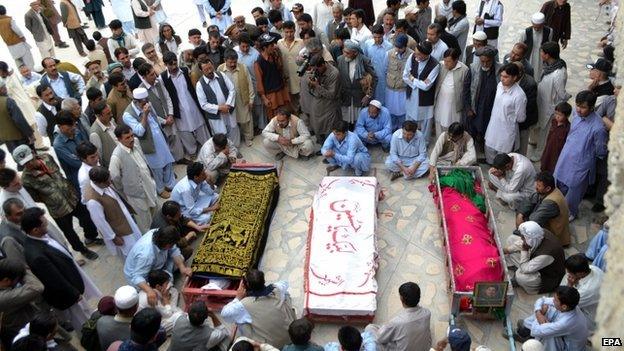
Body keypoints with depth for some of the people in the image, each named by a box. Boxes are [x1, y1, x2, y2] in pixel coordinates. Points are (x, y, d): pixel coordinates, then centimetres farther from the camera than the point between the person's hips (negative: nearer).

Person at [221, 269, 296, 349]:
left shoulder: (245, 305, -23)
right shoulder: (277, 289, -14)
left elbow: (225, 314, -8)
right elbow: (284, 283, 11)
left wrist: (238, 298, 0)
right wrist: (263, 286, 13)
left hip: (266, 346, -3)